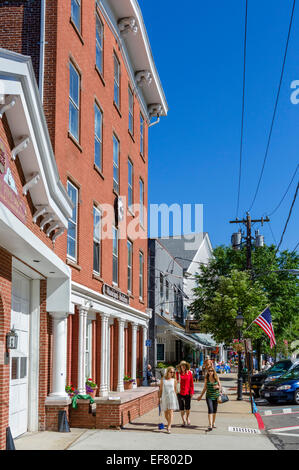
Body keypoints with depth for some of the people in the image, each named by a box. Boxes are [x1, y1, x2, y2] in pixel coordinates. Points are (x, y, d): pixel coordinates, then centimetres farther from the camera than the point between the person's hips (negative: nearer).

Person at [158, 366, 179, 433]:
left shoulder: (174, 380, 3)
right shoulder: (163, 380, 5)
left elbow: (175, 390, 9)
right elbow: (160, 389, 9)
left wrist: (175, 397, 10)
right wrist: (159, 397, 5)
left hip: (171, 397, -2)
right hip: (164, 397, 2)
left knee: (171, 412, -10)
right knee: (166, 413, 10)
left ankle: (169, 428, -12)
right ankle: (169, 423, 36)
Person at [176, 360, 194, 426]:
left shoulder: (189, 373, 2)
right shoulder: (178, 373, 1)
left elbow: (191, 383, 2)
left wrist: (191, 392, -2)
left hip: (187, 392, 0)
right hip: (180, 392, 0)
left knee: (188, 407, 0)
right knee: (181, 407, 4)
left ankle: (187, 417, 28)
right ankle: (183, 421, 17)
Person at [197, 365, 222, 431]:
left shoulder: (216, 378, -2)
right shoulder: (206, 378, -1)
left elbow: (220, 386, 6)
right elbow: (205, 388, 9)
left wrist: (217, 386, -17)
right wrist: (201, 396, 13)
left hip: (216, 396, 1)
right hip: (209, 396, -1)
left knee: (215, 410, 11)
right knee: (210, 409, -15)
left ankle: (213, 423, 28)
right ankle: (210, 425, -21)